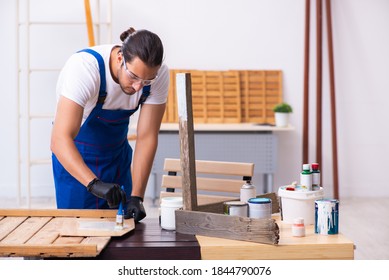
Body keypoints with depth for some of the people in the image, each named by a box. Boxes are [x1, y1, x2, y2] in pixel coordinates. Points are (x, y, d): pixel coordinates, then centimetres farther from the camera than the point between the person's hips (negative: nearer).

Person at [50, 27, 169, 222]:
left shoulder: (159, 74, -20)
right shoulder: (84, 67, -33)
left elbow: (147, 137, -16)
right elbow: (60, 140, -38)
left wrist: (136, 197, -22)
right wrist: (94, 184, -49)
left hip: (118, 154, 4)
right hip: (73, 155, -3)